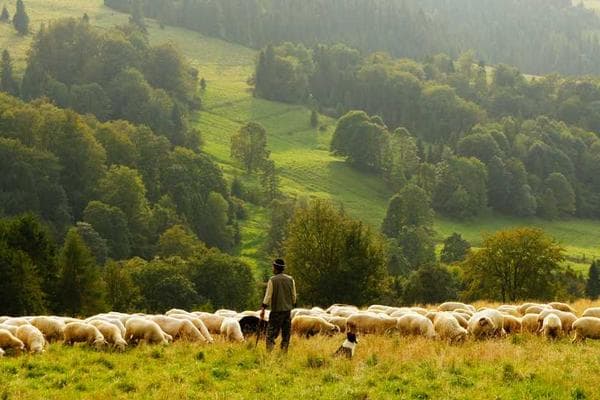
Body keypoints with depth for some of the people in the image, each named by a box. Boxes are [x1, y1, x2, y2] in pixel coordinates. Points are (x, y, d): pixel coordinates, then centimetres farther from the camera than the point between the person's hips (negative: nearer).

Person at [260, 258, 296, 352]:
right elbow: (294, 296, 8)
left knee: (271, 333, -2)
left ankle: (269, 351, -12)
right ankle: (284, 352, 8)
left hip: (276, 310, -4)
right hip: (288, 310, 4)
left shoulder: (272, 280, -8)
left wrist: (263, 309, -5)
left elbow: (268, 296, -10)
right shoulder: (290, 280, 4)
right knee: (286, 334, 9)